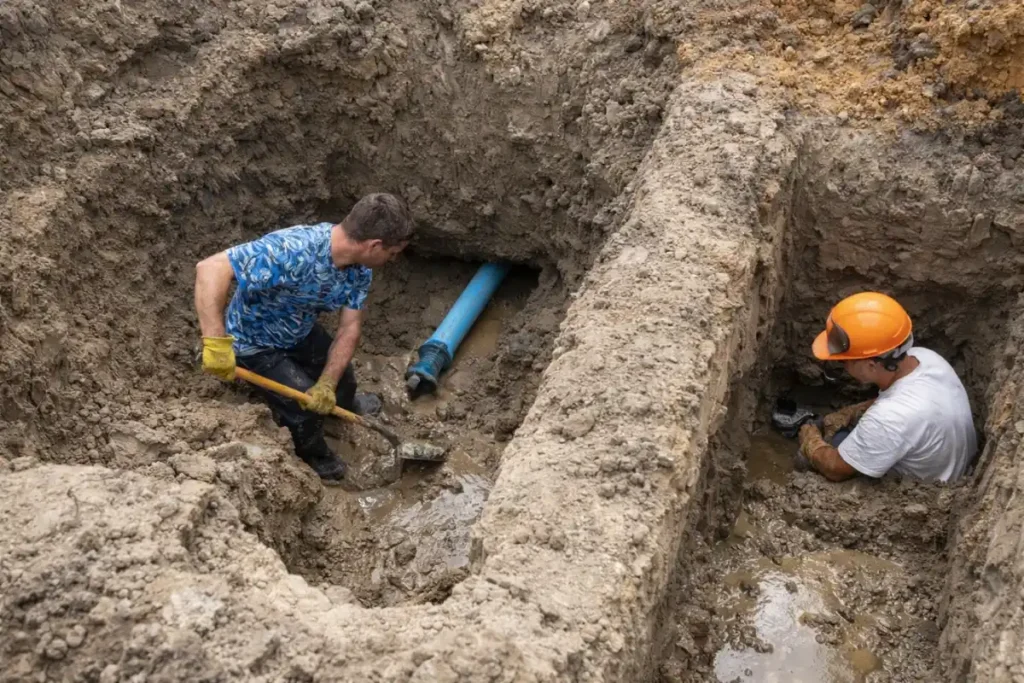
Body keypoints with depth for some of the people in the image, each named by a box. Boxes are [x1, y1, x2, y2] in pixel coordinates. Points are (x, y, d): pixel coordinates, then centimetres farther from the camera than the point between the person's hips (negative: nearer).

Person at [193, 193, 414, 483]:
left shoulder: (359, 268, -17)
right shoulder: (293, 250, -43)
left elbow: (350, 328, -12)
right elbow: (210, 269, -48)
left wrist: (327, 384, -23)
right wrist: (216, 343, -52)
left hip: (301, 331, 7)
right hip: (256, 343, -7)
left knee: (343, 382, 21)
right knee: (306, 409, -10)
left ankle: (342, 403, 58)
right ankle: (312, 456, 24)